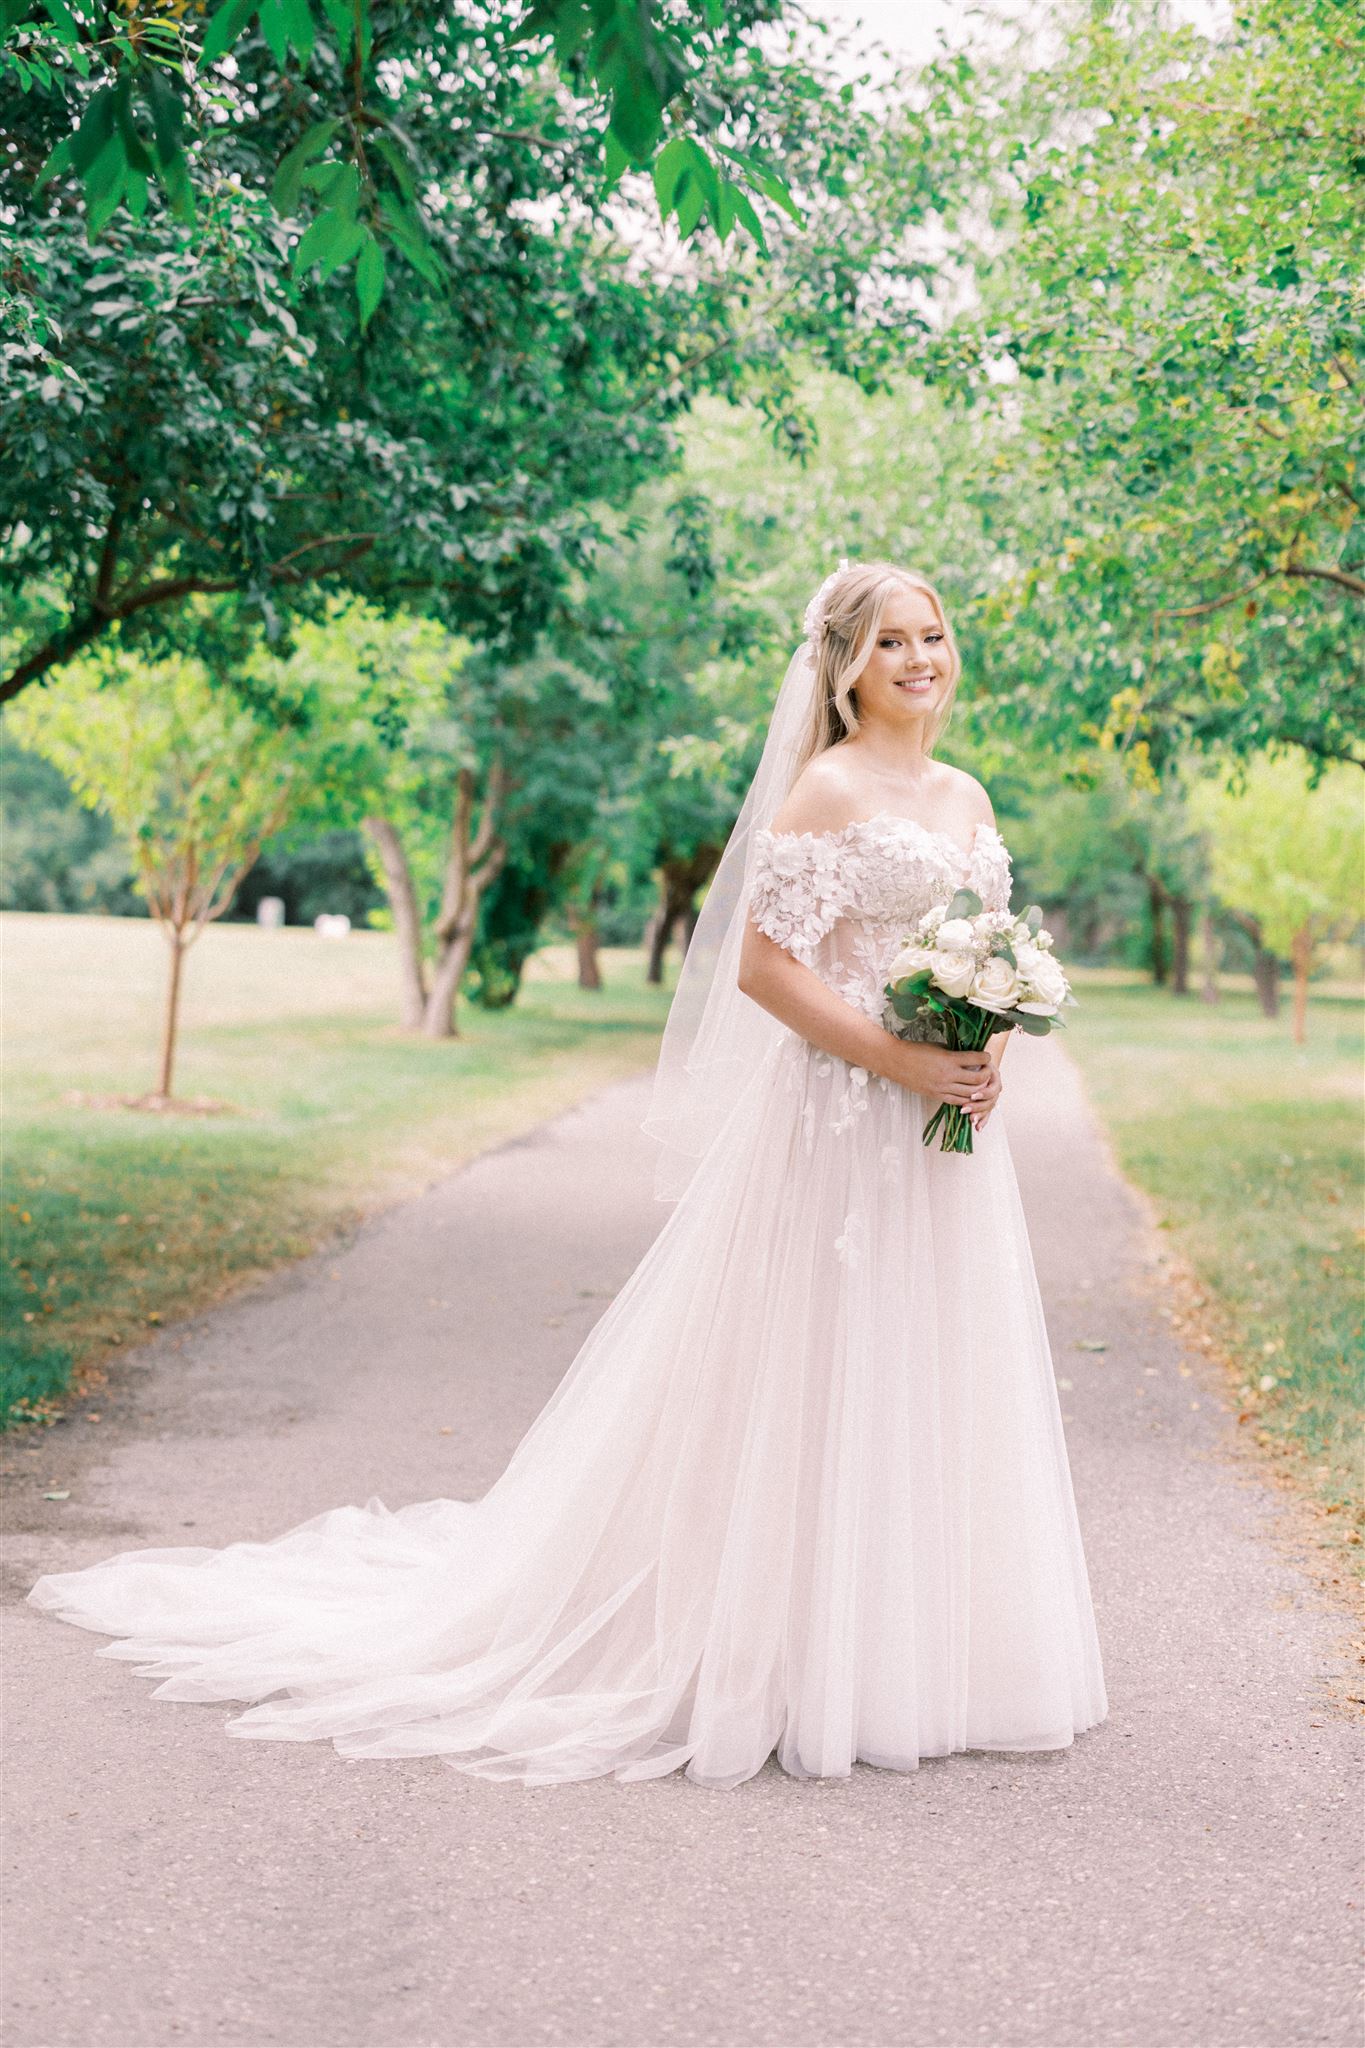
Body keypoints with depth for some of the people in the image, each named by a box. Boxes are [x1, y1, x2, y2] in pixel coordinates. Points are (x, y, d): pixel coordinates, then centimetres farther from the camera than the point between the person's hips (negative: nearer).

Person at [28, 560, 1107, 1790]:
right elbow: (764, 965, -15)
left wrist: (988, 1057, 0)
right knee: (823, 1384, -3)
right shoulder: (826, 792, -9)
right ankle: (800, 1657, 8)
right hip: (842, 1128, -8)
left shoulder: (967, 798, 14)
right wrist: (901, 1062, -19)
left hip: (949, 1138, 8)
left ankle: (927, 1657, 23)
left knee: (937, 1387, 11)